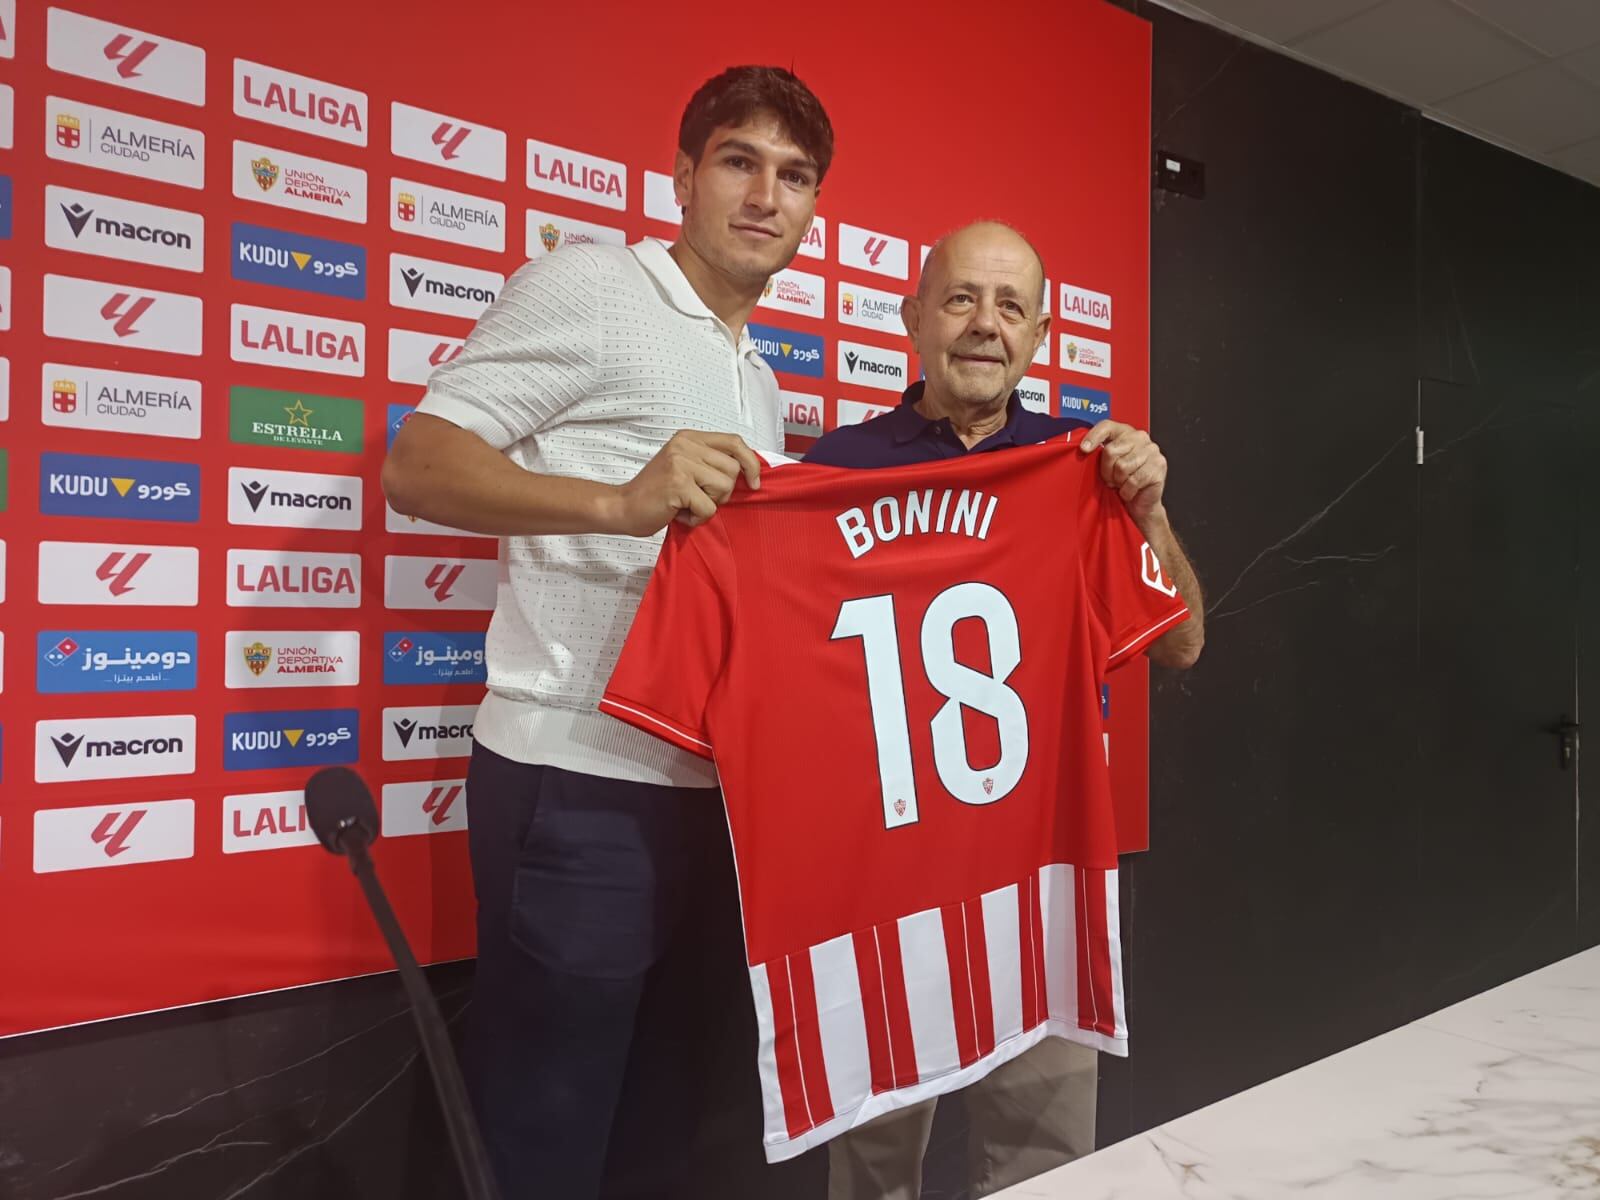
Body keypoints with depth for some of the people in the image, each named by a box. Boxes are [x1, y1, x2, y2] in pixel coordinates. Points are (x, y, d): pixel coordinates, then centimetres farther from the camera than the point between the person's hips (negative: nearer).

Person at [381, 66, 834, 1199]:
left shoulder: (760, 383, 21)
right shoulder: (589, 287, -3)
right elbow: (416, 464, -13)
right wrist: (622, 501, -27)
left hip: (712, 791, 8)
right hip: (578, 785, -8)